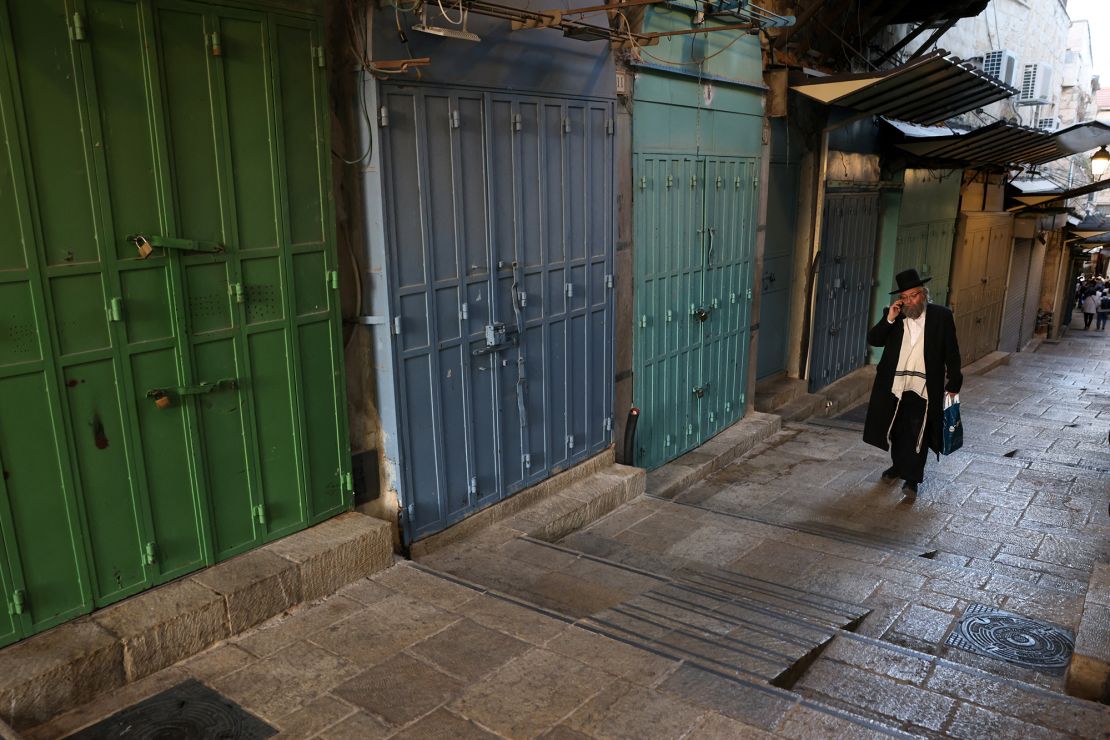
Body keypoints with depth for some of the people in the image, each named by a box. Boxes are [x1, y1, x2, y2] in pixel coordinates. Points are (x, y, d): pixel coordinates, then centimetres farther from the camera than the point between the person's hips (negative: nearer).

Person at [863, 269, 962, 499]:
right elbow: (873, 340, -5)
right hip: (895, 386, 3)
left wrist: (953, 384, -1)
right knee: (897, 431, 17)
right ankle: (899, 465, 36)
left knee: (917, 434, -5)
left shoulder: (941, 316, -3)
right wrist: (889, 319, -16)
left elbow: (952, 353, 0)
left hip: (924, 387, -3)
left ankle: (912, 479, 3)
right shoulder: (893, 316, 3)